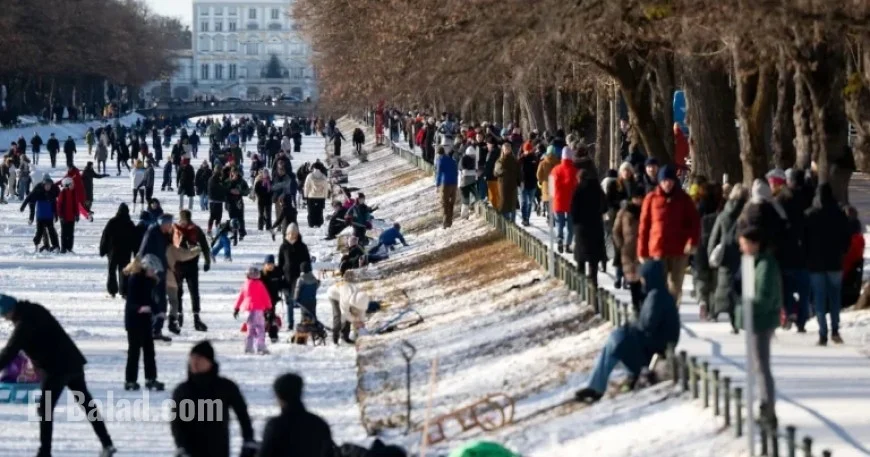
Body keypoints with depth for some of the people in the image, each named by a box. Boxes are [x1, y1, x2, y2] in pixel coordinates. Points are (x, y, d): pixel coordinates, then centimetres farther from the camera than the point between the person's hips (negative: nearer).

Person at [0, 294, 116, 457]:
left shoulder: (24, 324, -18)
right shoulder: (35, 310, 10)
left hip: (56, 369, -9)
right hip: (73, 361, 9)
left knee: (45, 409, -2)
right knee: (86, 401, 16)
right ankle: (107, 444, 20)